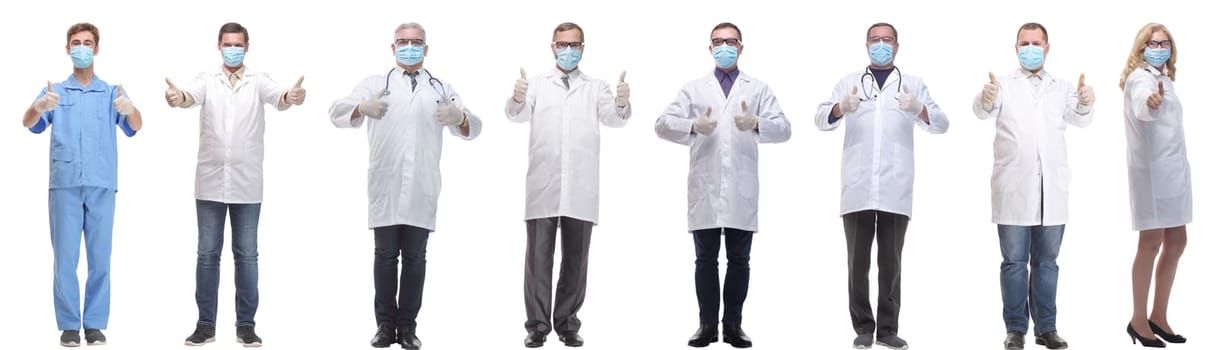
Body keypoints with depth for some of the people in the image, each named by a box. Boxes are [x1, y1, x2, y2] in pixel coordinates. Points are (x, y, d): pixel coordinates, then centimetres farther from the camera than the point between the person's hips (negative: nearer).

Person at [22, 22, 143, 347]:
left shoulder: (112, 92, 10)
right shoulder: (54, 93, 10)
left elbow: (135, 127, -7)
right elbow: (29, 123, -7)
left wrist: (130, 109, -32)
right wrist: (40, 107, -31)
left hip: (102, 186, 0)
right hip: (64, 185, 0)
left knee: (100, 258, 2)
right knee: (65, 258, 0)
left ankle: (95, 324, 9)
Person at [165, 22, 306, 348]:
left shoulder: (258, 81, 1)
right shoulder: (207, 80, 2)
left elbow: (277, 96, -19)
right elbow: (192, 96, -20)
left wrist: (292, 96, -44)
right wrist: (177, 97, -45)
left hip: (246, 184, 0)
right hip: (210, 182, 0)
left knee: (246, 255, 4)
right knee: (208, 254, 5)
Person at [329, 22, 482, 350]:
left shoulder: (441, 89, 14)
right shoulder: (375, 84, 9)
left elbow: (473, 127, 6)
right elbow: (337, 111, -4)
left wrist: (459, 118, -20)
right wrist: (362, 108, -27)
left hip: (421, 190, 1)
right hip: (385, 186, -1)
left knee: (415, 258, 5)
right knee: (385, 257, 2)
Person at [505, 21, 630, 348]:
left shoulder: (596, 87, 12)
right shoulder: (537, 84, 9)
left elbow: (613, 118, -5)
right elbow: (518, 114, -8)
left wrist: (622, 103, -29)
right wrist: (517, 98, -33)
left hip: (581, 189, 1)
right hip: (543, 186, -1)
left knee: (575, 258, 6)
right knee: (539, 256, 0)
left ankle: (567, 324, 14)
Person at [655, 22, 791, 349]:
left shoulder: (759, 89, 11)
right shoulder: (693, 89, 13)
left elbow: (783, 128, -1)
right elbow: (662, 124, 2)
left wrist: (756, 123, -23)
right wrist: (694, 126, -19)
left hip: (741, 190, 0)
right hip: (704, 188, 0)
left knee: (739, 260, 4)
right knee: (706, 259, 4)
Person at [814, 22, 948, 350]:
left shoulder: (913, 84, 12)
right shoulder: (849, 81, 12)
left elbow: (942, 124, 1)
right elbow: (821, 120, -1)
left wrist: (919, 110, -22)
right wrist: (841, 108, -25)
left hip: (896, 190, 0)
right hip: (857, 188, 0)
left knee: (891, 262, 3)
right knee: (858, 261, 2)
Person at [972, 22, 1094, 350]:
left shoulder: (1062, 88, 11)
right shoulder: (1004, 86, 5)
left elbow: (1079, 119, -6)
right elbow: (983, 110, -14)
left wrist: (1086, 104, -30)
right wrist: (986, 99, -39)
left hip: (1052, 188, 2)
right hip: (1014, 188, -2)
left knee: (1047, 261, 8)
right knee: (1014, 261, 2)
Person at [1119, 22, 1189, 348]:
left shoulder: (1164, 78, 17)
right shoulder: (1141, 77, -11)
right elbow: (1141, 106, -36)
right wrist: (1151, 102, -58)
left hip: (1173, 169, 9)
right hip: (1151, 169, -9)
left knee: (1176, 242, 9)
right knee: (1151, 243, -9)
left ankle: (1159, 316, 18)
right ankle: (1139, 320, -3)